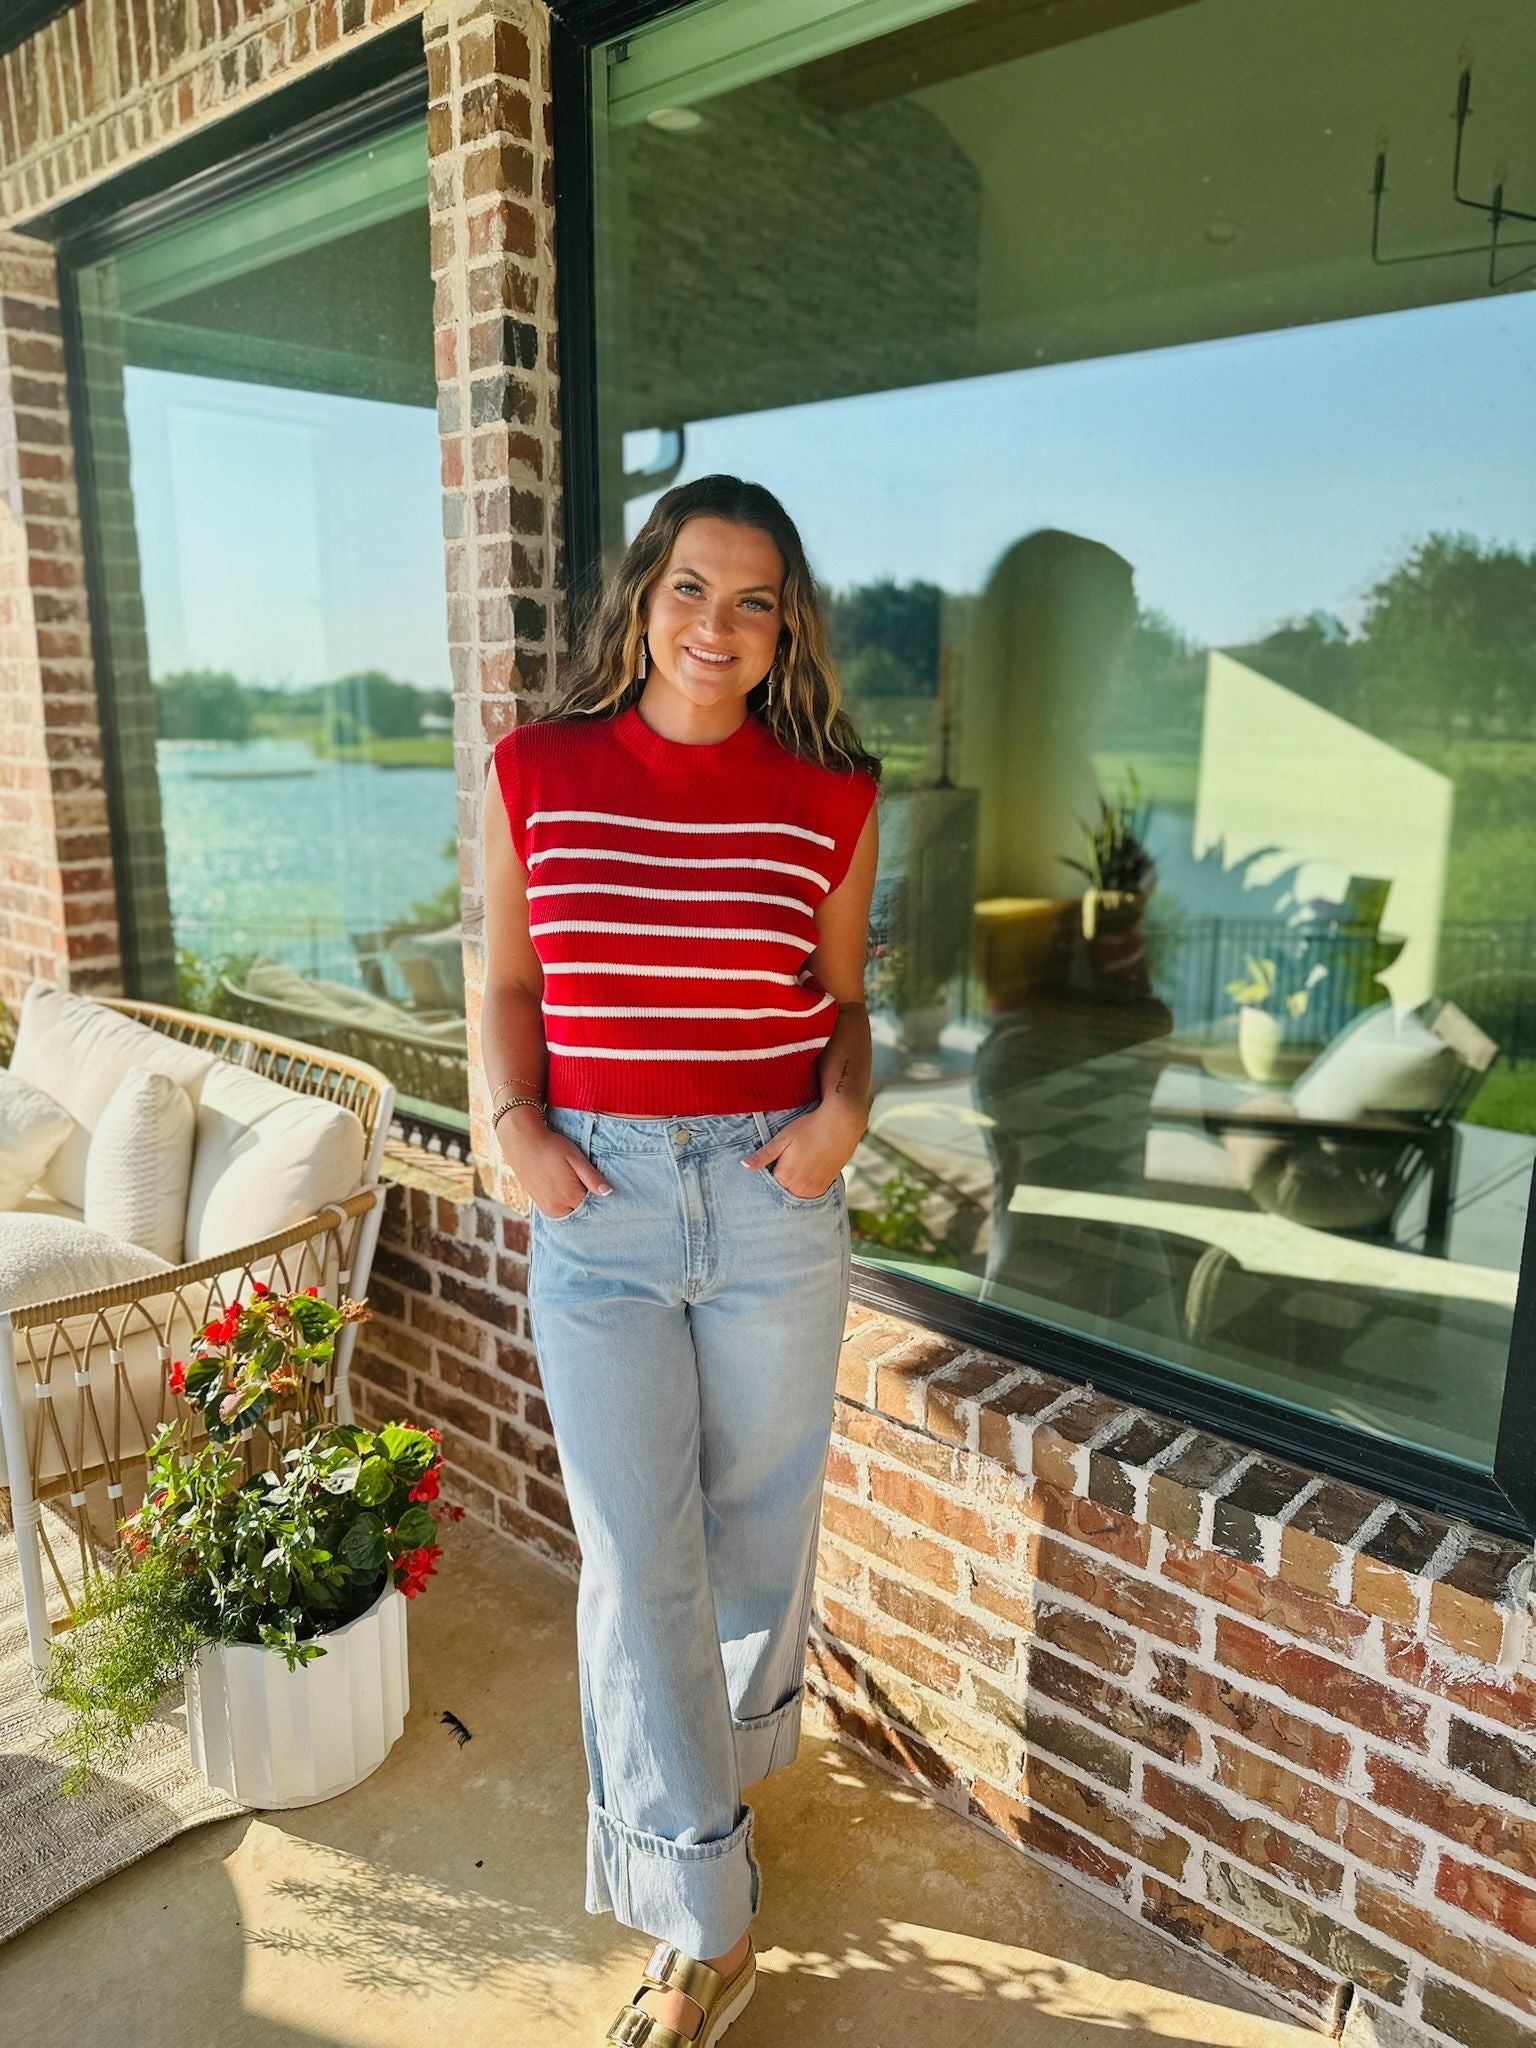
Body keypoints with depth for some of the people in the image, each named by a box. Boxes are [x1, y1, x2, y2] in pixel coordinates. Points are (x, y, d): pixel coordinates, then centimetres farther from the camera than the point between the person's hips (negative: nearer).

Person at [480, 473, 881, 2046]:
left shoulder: (830, 798, 0)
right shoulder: (536, 773, 0)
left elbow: (844, 992, 10)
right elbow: (507, 983, 8)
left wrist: (844, 1106, -9)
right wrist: (514, 1123, -7)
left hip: (776, 1200, 1)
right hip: (598, 1204, 0)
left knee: (761, 1523, 16)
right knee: (636, 1559, 3)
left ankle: (722, 1784, 47)